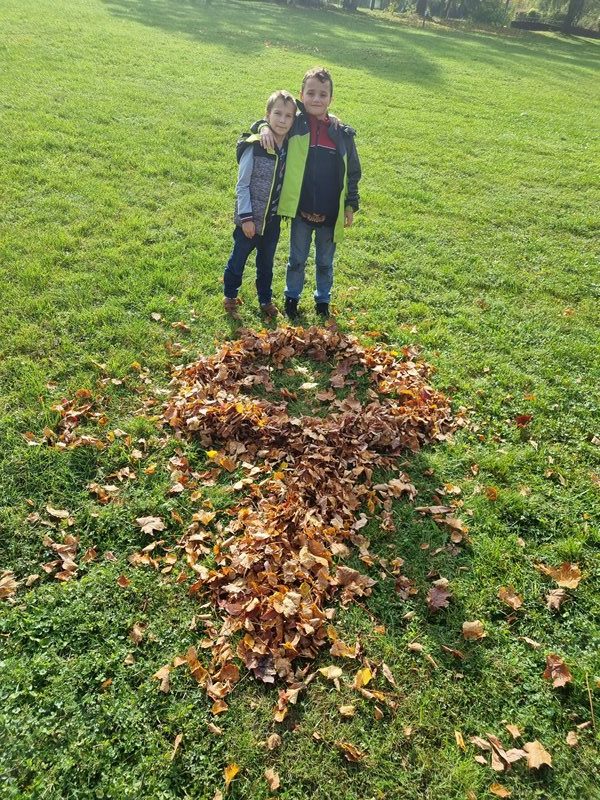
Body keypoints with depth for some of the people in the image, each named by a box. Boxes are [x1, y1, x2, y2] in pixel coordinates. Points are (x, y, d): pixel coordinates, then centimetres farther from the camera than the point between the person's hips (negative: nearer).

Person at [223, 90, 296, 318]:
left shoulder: (291, 148, -2)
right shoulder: (254, 147, -16)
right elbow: (242, 185, -14)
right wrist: (246, 217, -15)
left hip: (273, 219, 4)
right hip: (250, 219, -4)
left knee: (266, 262, 19)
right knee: (238, 259, 13)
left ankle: (265, 299, 36)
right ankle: (230, 297, 32)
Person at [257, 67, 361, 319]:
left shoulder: (342, 133, 0)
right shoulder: (294, 123, -4)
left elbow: (352, 173, 6)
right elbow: (263, 123, 6)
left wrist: (351, 206, 4)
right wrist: (265, 127, -18)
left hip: (330, 214, 1)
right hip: (301, 211, -1)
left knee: (325, 263, 16)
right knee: (297, 260, 14)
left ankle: (323, 300, 35)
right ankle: (292, 298, 33)